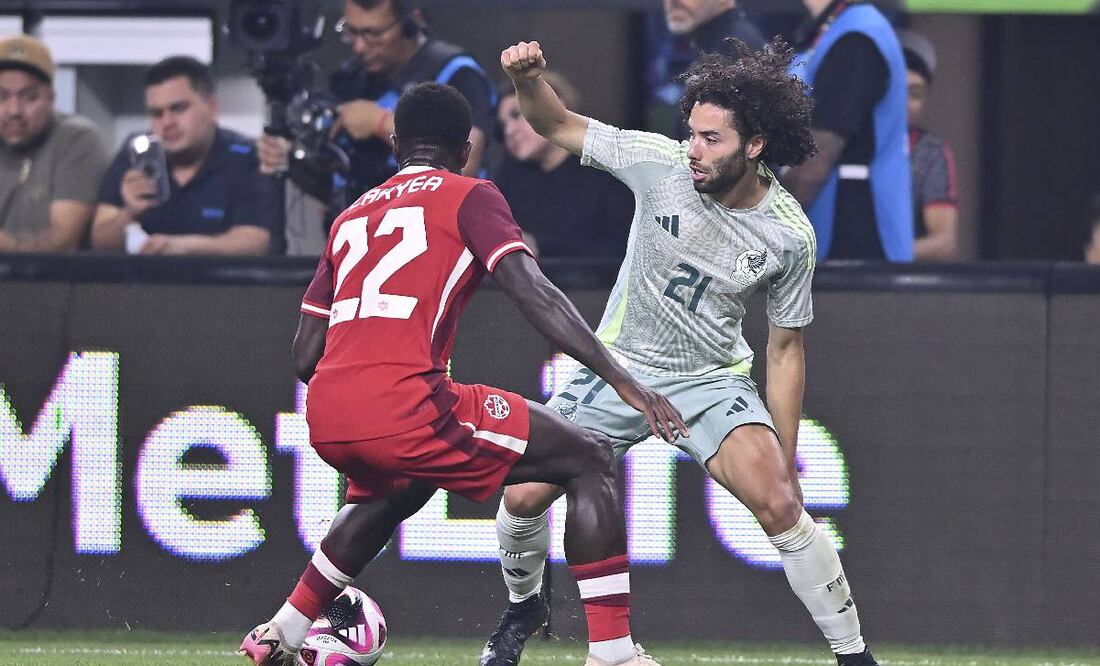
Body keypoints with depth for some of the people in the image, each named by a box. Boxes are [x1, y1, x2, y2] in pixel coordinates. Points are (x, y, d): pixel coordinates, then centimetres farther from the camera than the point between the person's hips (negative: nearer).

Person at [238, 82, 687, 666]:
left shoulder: (351, 217, 26)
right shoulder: (470, 197, 9)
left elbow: (306, 356, 24)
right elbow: (534, 295, -6)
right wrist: (623, 382, -8)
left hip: (325, 418, 7)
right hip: (404, 406, -7)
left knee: (395, 489, 41)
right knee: (588, 462, 5)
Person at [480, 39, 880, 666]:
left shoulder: (790, 235, -14)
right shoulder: (661, 162, -15)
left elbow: (786, 349, -3)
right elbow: (559, 126, -5)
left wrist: (786, 460, -3)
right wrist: (528, 79, -27)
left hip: (712, 379, -2)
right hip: (618, 366, 2)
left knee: (778, 504, -24)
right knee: (523, 497, -6)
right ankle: (523, 608, 28)